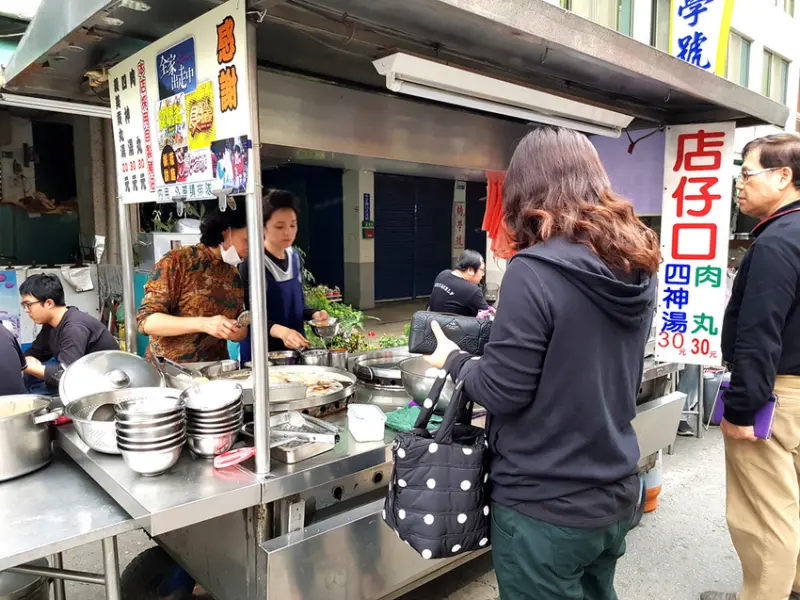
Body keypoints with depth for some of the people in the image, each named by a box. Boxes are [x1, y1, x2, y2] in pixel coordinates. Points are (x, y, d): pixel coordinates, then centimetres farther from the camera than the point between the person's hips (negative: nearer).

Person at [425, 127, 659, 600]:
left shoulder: (536, 271, -23)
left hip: (547, 506, -7)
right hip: (617, 493, 7)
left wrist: (454, 360, -1)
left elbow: (502, 392, -19)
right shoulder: (637, 267, 1)